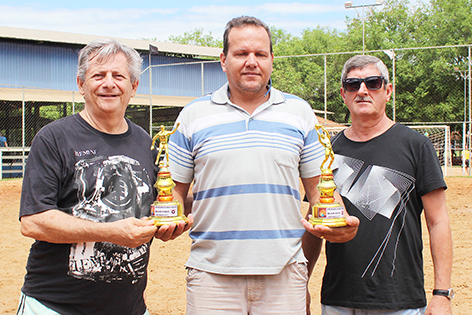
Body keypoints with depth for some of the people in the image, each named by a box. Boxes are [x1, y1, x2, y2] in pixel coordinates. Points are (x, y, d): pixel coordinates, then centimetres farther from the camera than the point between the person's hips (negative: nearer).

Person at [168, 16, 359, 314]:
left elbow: (319, 186, 12)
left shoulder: (300, 112, 9)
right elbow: (175, 192, 10)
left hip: (284, 271, 1)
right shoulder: (193, 116, 6)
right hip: (212, 273, 0)